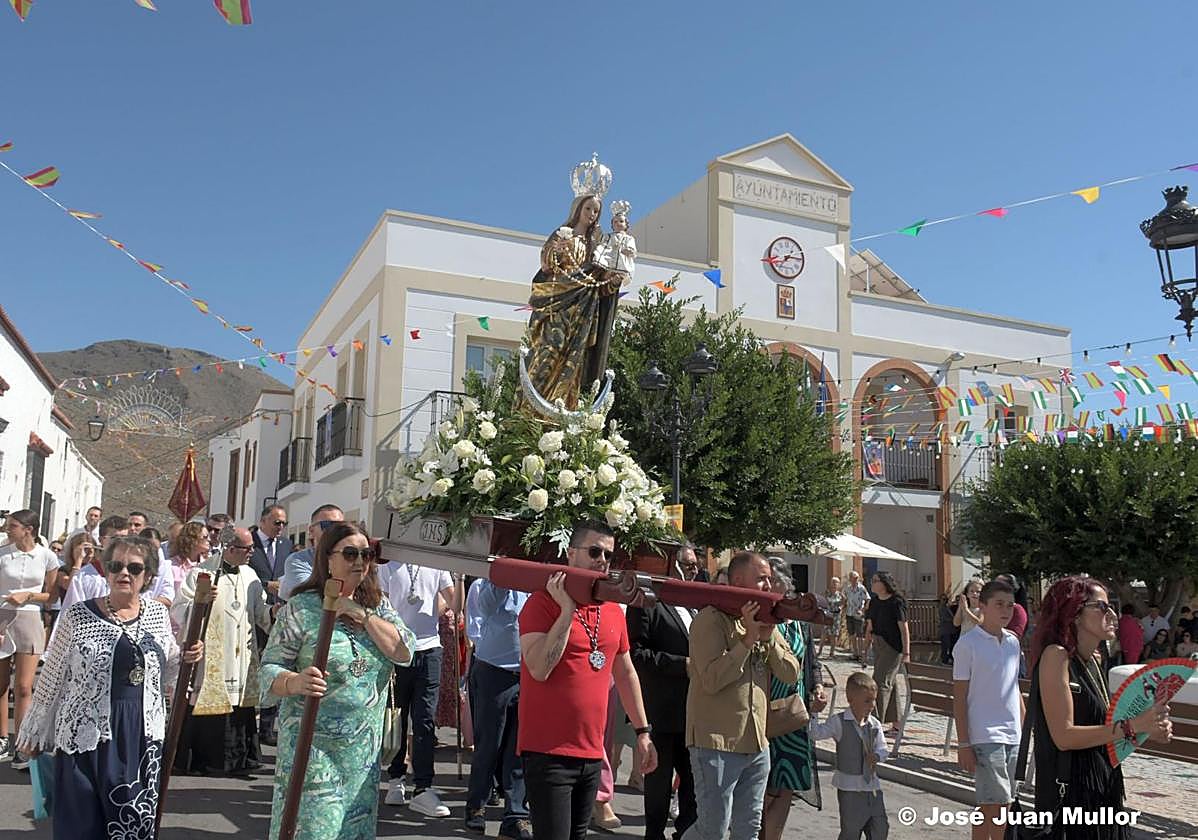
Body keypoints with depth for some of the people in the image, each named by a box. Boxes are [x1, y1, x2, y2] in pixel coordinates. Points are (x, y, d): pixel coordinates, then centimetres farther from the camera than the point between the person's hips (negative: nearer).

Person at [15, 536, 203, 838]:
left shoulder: (158, 614, 5)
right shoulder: (77, 616, -5)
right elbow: (51, 679, 1)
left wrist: (188, 658, -3)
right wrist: (35, 733, 6)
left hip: (143, 737, 3)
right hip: (84, 734, -2)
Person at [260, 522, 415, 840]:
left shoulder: (377, 605, 6)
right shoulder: (300, 608, -7)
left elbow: (404, 652, -7)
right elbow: (269, 670, -8)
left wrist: (361, 613, -12)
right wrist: (295, 682, -29)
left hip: (364, 746, 4)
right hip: (312, 746, -4)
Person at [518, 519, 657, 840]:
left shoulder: (613, 611, 10)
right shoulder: (543, 602, -10)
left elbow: (626, 673, 20)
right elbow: (539, 669, -22)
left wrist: (642, 731, 18)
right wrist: (567, 610, -22)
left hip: (592, 753, 7)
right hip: (548, 752, -7)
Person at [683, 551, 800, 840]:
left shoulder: (765, 621, 11)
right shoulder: (711, 619, -12)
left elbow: (792, 674, 6)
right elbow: (712, 680, -22)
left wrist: (768, 639, -10)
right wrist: (749, 638, -21)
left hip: (757, 743, 7)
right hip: (717, 743, -7)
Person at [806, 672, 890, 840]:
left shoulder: (874, 724, 2)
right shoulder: (839, 722, -11)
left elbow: (883, 749, 6)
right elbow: (816, 733, -18)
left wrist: (876, 756, -16)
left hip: (872, 784, 5)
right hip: (849, 786, -5)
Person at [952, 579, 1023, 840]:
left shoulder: (1013, 641, 10)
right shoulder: (968, 644, -8)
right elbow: (959, 697, -8)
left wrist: (1023, 729, 16)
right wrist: (963, 744, -10)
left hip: (1013, 736, 6)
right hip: (984, 737, -6)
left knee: (1004, 804, 10)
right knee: (994, 805, -6)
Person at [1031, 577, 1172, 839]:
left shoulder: (1095, 659, 8)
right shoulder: (1056, 655, -17)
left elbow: (1100, 723, 14)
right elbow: (1063, 736, -22)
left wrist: (1148, 728, -2)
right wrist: (1131, 726, -21)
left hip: (1105, 787, 8)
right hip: (1071, 791, -8)